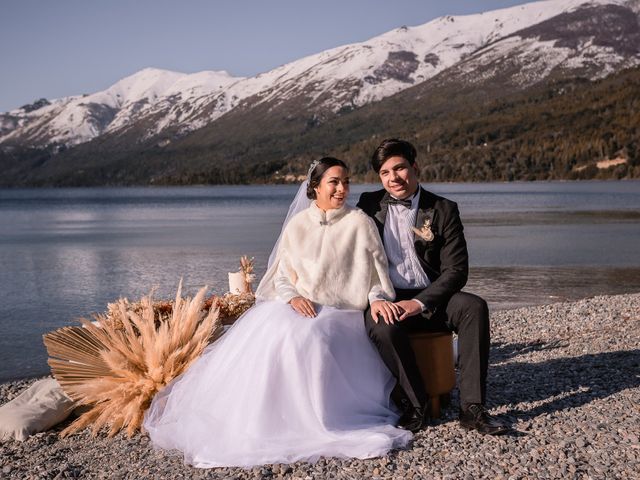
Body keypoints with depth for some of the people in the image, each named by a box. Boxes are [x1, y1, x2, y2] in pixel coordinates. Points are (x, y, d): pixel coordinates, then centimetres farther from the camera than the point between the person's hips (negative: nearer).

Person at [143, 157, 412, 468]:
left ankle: (306, 417, -19)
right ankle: (257, 416, -17)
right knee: (265, 334, -26)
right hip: (299, 306, 3)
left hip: (340, 312, -3)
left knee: (304, 337, -34)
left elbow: (377, 270, 2)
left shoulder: (360, 223, 2)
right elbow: (281, 276, 8)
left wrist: (379, 299, -18)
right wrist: (293, 296, -13)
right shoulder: (298, 224, 9)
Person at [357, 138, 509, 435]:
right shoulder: (369, 205, 7)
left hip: (429, 299, 1)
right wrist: (373, 299, -15)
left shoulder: (443, 210, 3)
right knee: (383, 327, -34)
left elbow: (456, 271, -4)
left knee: (474, 306, -27)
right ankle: (415, 405, -16)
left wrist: (419, 302, -19)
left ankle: (472, 407, -25)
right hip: (387, 301, -1)